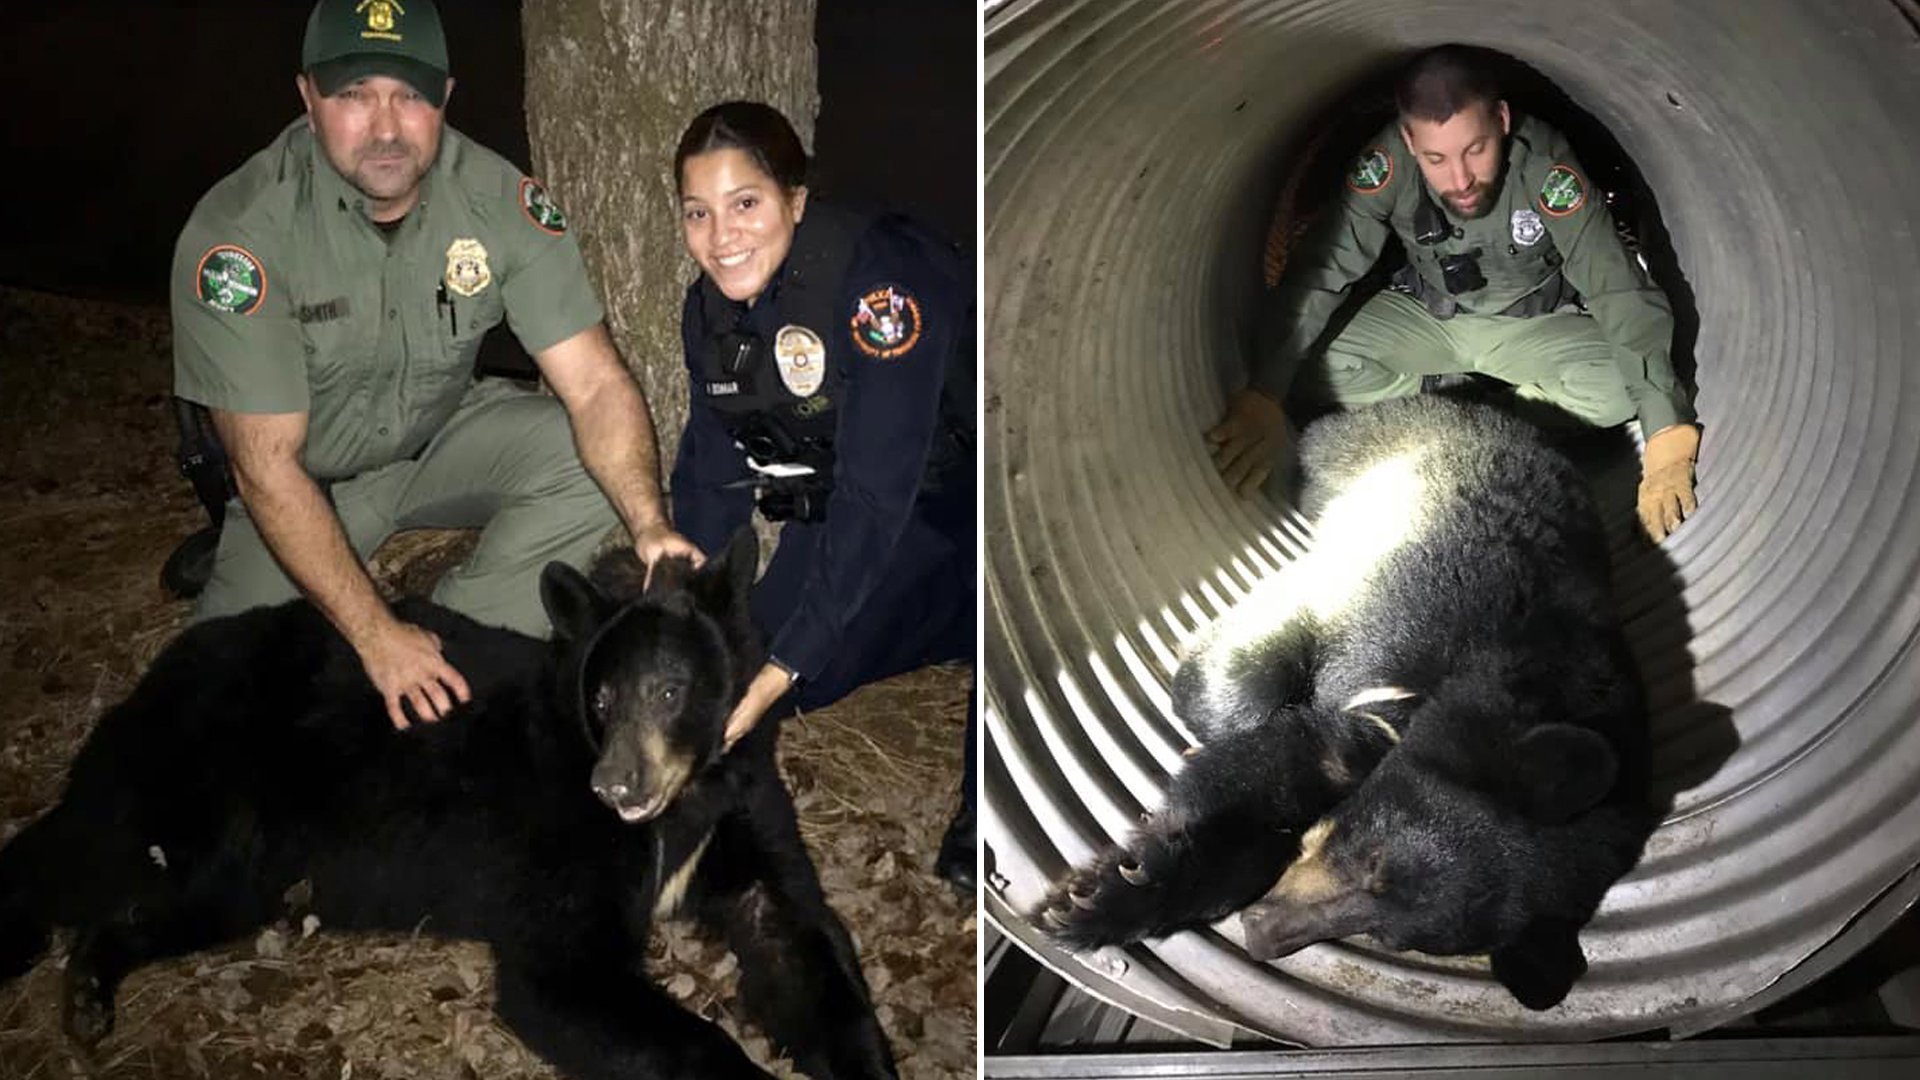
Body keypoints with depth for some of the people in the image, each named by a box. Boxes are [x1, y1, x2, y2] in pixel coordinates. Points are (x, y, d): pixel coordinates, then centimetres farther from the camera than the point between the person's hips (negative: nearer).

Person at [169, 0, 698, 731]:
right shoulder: (239, 231, -28)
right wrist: (377, 635, -34)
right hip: (307, 478, -3)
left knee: (596, 460, -23)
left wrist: (651, 526, -39)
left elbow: (595, 384, -21)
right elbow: (268, 466, -28)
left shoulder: (499, 197, -19)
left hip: (441, 436, 3)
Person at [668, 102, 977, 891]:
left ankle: (983, 805, -6)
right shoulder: (710, 308, -9)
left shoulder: (876, 278, -33)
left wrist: (784, 669, -38)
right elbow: (709, 476, -2)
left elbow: (877, 493, -36)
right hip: (840, 493, 8)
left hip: (964, 479, -7)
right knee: (748, 663, 1)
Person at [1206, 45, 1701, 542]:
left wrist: (1668, 440, -43)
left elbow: (1623, 295, -34)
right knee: (1318, 371, -23)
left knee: (1620, 390, -30)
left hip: (1535, 322, -2)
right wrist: (1263, 397, -39)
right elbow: (1317, 274, -26)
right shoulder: (1387, 163, -28)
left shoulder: (1544, 165, -32)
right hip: (1427, 317, 2)